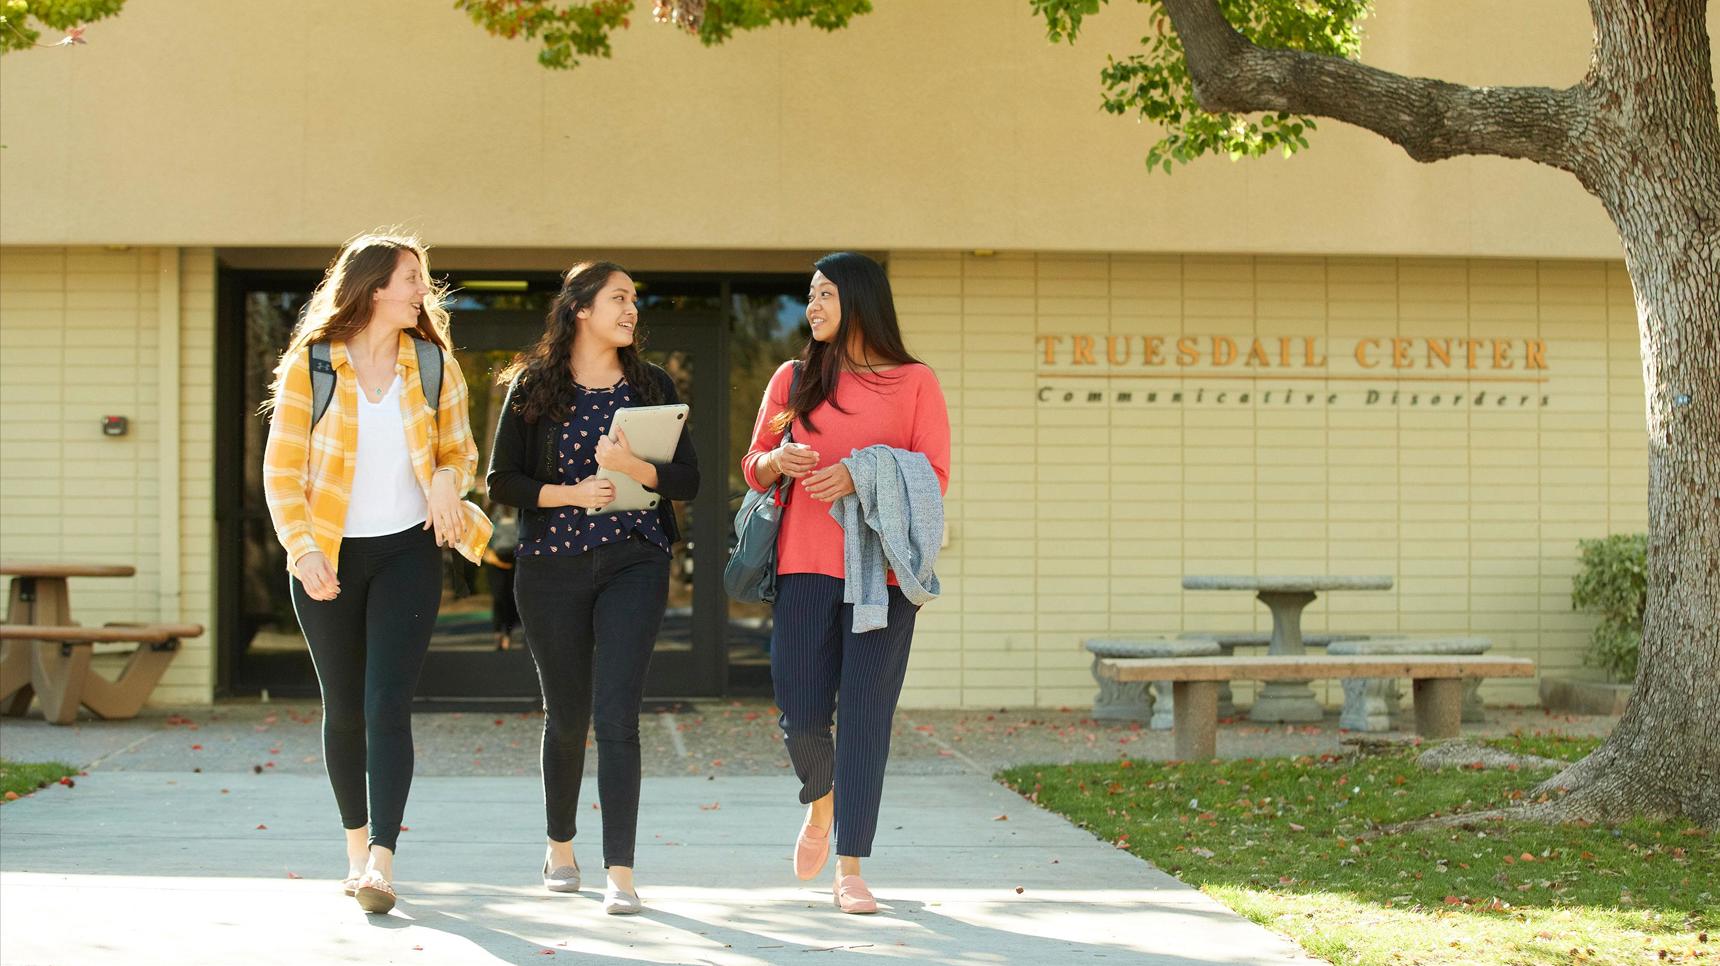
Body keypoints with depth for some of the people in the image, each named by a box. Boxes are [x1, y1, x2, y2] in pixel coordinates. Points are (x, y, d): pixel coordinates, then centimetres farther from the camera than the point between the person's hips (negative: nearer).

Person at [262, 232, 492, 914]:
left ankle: (381, 862, -18)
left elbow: (459, 449, 16)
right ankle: (356, 846, 25)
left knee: (388, 704, -12)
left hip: (406, 551, 0)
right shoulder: (309, 365, -3)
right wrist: (301, 549, -14)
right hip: (329, 558, 0)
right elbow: (281, 469, -2)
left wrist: (447, 478, -8)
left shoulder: (434, 365, 5)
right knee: (344, 709, 9)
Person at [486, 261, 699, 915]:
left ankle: (620, 874, -13)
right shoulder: (534, 388, 2)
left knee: (616, 715, -12)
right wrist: (570, 494, -14)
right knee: (566, 714, 11)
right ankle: (560, 847, 33)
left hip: (633, 563, 0)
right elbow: (503, 480, 1)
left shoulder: (652, 386, 6)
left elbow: (688, 481, 2)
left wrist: (633, 467, -16)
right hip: (551, 567, 0)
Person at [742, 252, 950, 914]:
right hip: (806, 564, 2)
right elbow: (753, 466, 16)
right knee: (800, 714, -2)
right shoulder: (794, 378, 13)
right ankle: (821, 802, 31)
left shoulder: (915, 382, 4)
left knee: (865, 717, -3)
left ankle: (850, 868, 4)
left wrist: (861, 476, -16)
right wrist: (779, 461, -8)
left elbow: (934, 478, 0)